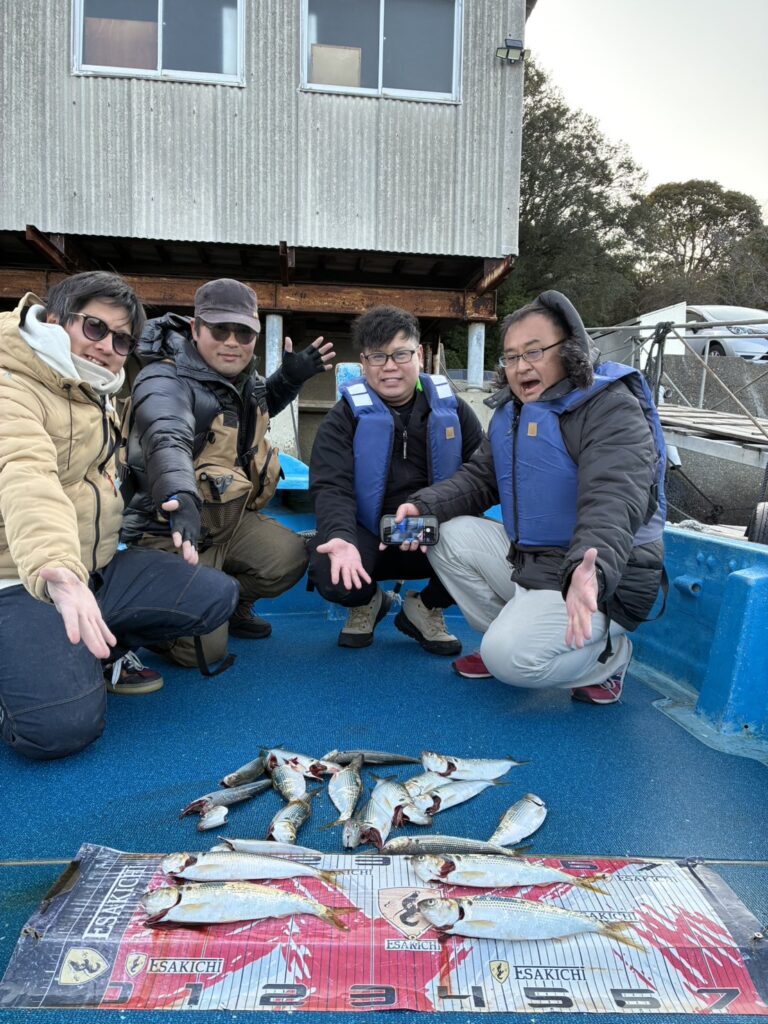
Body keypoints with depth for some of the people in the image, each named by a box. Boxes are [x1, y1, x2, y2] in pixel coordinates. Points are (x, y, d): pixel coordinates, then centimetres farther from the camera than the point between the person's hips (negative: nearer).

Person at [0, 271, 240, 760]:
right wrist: (57, 573, -58)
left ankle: (99, 652, 9)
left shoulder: (99, 390, 11)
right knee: (65, 726, -24)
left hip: (99, 570, 8)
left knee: (217, 596, -5)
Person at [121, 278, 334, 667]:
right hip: (171, 532, -7)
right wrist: (181, 498, -67)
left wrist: (290, 377, 6)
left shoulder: (238, 374, 2)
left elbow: (260, 405, 26)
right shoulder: (167, 384, -24)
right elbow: (167, 443, -46)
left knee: (290, 557, -15)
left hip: (228, 519, 8)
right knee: (203, 648, -11)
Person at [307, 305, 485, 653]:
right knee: (330, 577, -33)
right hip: (369, 537, -1)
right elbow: (331, 487, -15)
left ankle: (426, 609, 4)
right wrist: (342, 539, -37)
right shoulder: (345, 417, -3)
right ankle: (367, 602, 9)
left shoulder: (450, 408, 4)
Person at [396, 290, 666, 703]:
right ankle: (508, 635, 6)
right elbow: (478, 478, 7)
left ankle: (608, 652, 4)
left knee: (511, 658, -25)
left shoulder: (612, 409, -18)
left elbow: (613, 506, -32)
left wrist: (590, 572, -51)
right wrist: (424, 506, -13)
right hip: (525, 561, 8)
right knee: (449, 535, -2)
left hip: (601, 581, -8)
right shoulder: (511, 412, 9)